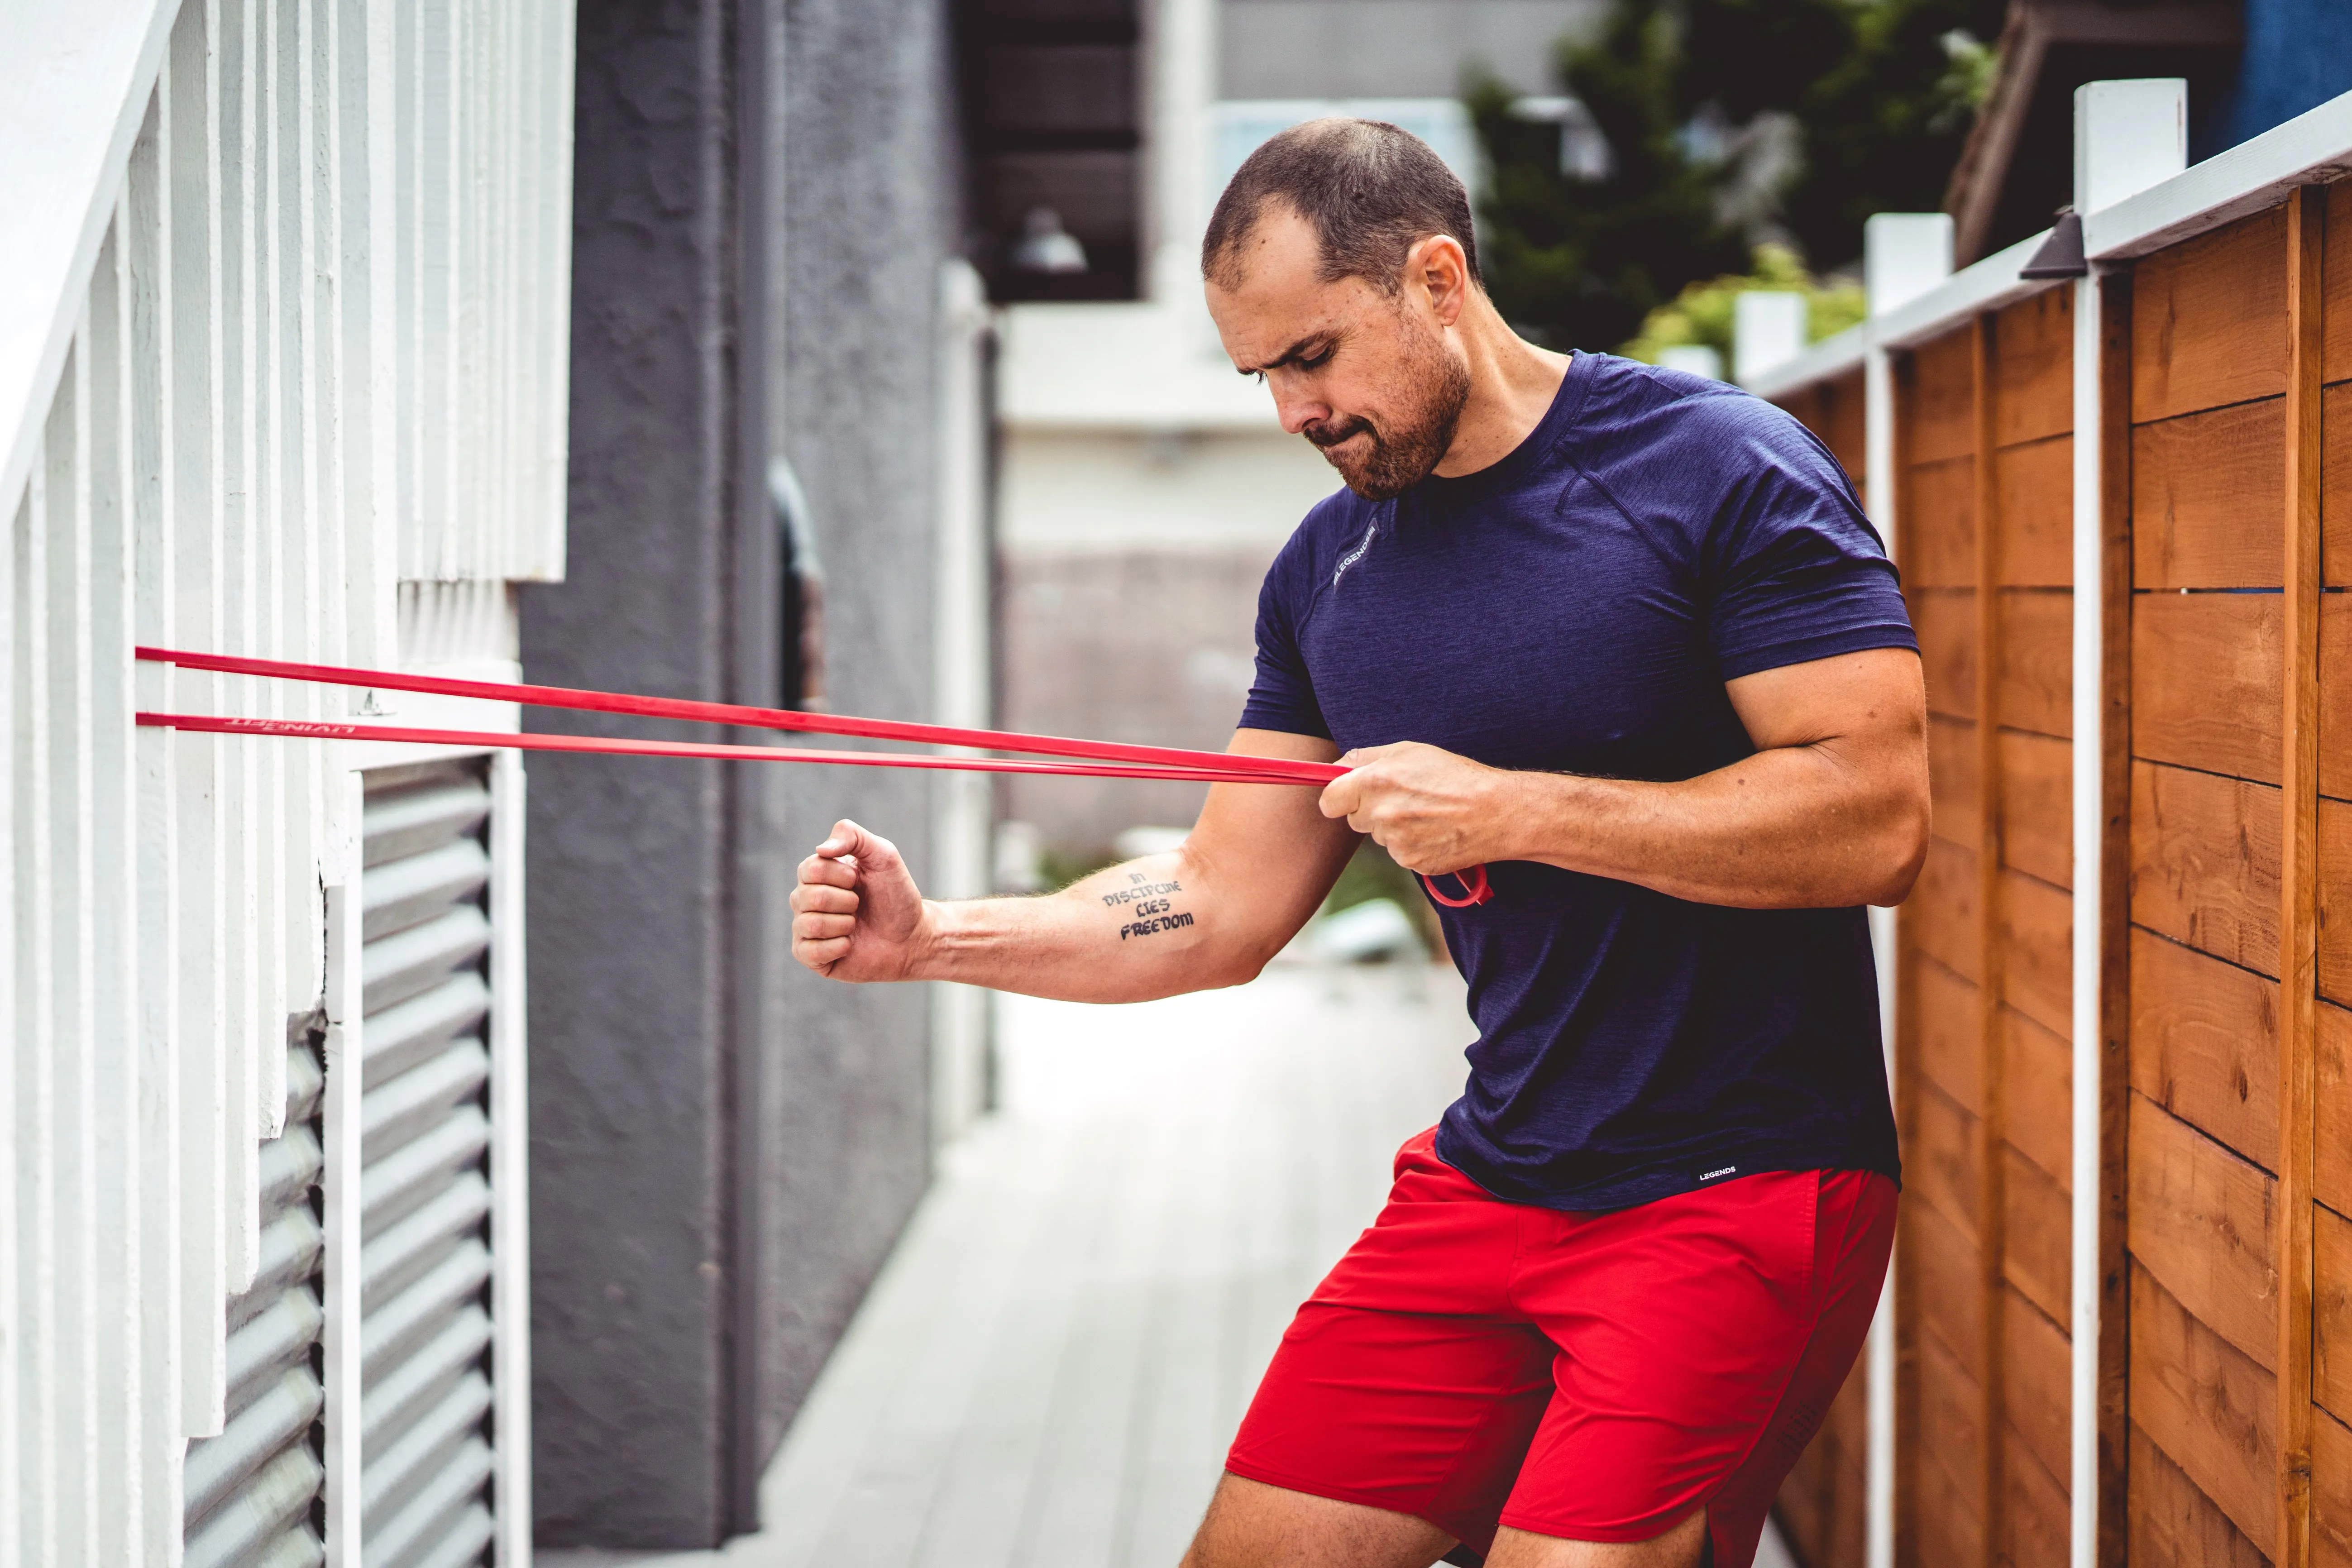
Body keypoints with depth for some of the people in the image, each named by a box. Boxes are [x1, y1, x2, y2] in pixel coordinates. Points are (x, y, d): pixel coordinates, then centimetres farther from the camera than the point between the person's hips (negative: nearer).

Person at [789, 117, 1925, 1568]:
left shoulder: (1722, 469, -10)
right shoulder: (1328, 570, 9)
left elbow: (1879, 820, -18)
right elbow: (1223, 908, 11)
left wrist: (1506, 809, -19)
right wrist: (932, 940, -2)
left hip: (1740, 1191, -6)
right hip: (1487, 1181, 6)